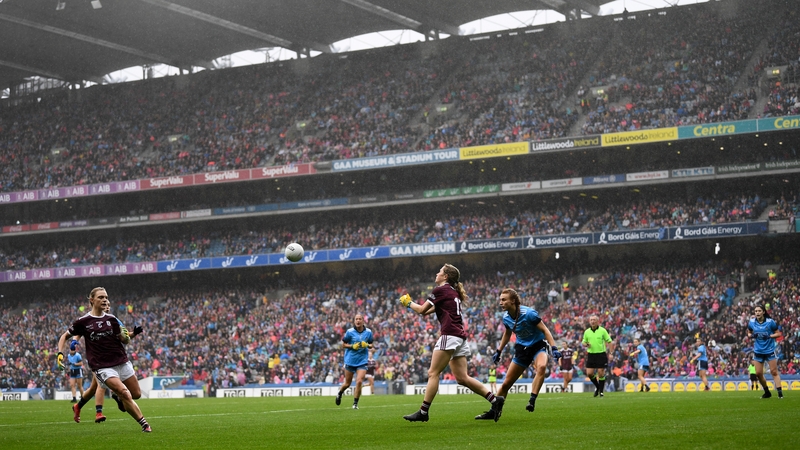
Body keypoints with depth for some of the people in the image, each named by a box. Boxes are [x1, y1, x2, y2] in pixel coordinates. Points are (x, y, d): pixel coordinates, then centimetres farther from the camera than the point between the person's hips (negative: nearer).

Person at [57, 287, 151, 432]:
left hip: (122, 362, 5)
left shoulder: (111, 319, 6)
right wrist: (60, 353, -5)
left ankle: (117, 394, 37)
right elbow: (65, 336, 9)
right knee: (125, 394, -20)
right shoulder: (83, 321, -3)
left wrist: (127, 336, -13)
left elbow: (124, 340, 10)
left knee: (136, 394, 5)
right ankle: (144, 423, -9)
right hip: (102, 367, -4)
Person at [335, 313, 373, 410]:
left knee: (359, 381, -15)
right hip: (350, 361, -1)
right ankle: (339, 394, 43)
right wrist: (352, 346, -16)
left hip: (362, 361, 1)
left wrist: (367, 345, -10)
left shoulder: (368, 332, 0)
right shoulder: (350, 332, -7)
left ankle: (355, 403, -1)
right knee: (347, 383, 10)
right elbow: (343, 344, 1)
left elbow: (371, 344, 13)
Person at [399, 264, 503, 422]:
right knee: (462, 378, 6)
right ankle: (495, 400, -1)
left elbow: (422, 310, 2)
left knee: (433, 373, -7)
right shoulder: (454, 292, 23)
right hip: (461, 336, 9)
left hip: (449, 335, -9)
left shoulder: (440, 290, -3)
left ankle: (423, 412, -9)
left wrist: (408, 303, 18)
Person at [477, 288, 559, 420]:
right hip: (522, 348, 5)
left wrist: (554, 348, -27)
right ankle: (494, 412, 21)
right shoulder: (506, 317, -5)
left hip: (539, 345, -5)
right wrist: (499, 351, 19)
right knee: (506, 383, 6)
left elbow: (545, 330, -18)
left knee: (541, 367, -40)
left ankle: (532, 401, -36)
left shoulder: (528, 314, -24)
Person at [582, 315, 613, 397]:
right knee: (589, 373, -2)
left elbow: (609, 341, 0)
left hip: (601, 354, -3)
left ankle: (601, 391, 9)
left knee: (601, 373, -4)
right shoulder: (587, 332, 6)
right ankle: (597, 386, 24)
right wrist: (586, 344, -9)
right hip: (591, 355, 3)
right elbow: (584, 342, 15)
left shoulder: (602, 330, -3)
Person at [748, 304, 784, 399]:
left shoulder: (770, 322, -9)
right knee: (758, 373, 2)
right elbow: (749, 332, 18)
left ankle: (780, 391, -8)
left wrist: (769, 336, -19)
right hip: (758, 351, 3)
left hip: (769, 351, -3)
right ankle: (767, 392, 19)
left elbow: (779, 333, -3)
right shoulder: (752, 322, 0)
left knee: (774, 372, -7)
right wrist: (752, 335, -6)